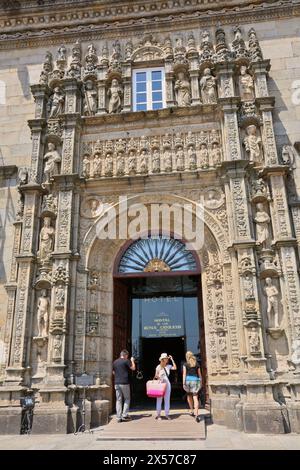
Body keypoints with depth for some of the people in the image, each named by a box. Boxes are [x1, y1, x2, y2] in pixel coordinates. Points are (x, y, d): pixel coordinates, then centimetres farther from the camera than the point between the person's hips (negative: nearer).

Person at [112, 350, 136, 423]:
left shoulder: (115, 362, 10)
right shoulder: (126, 361, -6)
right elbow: (133, 368, 1)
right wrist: (132, 361, 15)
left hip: (117, 383, 5)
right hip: (124, 383, -5)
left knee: (118, 400, 8)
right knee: (127, 399, 9)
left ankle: (119, 417, 6)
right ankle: (124, 415, 4)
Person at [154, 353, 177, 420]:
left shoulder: (168, 366, 5)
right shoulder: (158, 367, -1)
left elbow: (175, 368, -9)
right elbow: (156, 376, 4)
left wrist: (172, 360, -8)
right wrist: (158, 377, -19)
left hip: (167, 383, 3)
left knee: (167, 399, 6)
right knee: (159, 399, 0)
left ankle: (167, 414, 14)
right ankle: (158, 414, 7)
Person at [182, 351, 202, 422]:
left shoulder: (185, 364, 1)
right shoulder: (197, 364, 8)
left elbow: (184, 374, -4)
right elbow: (199, 374, 11)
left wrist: (183, 383, -3)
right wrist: (200, 382, 19)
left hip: (188, 380, -1)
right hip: (195, 380, 1)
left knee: (189, 396, 21)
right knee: (195, 398, -3)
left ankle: (192, 411, 27)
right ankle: (196, 414, -15)